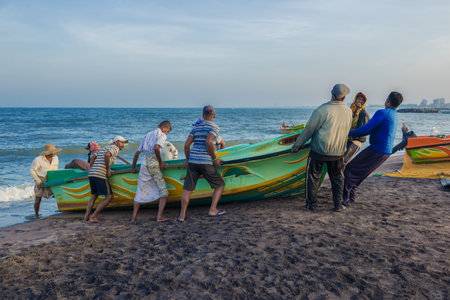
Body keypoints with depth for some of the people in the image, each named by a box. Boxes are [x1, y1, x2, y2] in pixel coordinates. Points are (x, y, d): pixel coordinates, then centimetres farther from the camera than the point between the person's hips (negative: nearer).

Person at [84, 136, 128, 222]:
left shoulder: (102, 148, 29)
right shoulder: (115, 148, 3)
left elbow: (92, 157, 16)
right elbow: (107, 155, -17)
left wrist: (91, 169, 18)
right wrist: (108, 169, -10)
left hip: (91, 174, 9)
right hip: (100, 175, -8)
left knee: (94, 195, 25)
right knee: (109, 197, 0)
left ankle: (86, 216, 16)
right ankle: (93, 216, -3)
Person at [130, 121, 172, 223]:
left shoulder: (147, 135, 24)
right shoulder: (161, 134, 3)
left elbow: (137, 153, 23)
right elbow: (156, 148, -18)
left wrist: (133, 167, 29)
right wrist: (160, 162, -8)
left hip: (144, 163, 6)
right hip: (153, 163, -6)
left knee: (140, 192, 11)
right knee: (163, 191, 0)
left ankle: (133, 217, 11)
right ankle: (160, 216, -8)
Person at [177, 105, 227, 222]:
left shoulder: (196, 127, 16)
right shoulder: (214, 127, -2)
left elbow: (187, 144, 11)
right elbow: (208, 142, -18)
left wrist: (187, 159, 24)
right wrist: (214, 159, -8)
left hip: (192, 161, 5)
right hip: (206, 163, -5)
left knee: (187, 189, 9)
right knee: (220, 185, 13)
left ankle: (182, 215, 10)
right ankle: (213, 210, 6)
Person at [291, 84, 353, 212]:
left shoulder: (322, 110, -15)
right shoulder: (348, 111, 2)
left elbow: (308, 130, -11)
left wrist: (296, 146, 0)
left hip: (319, 151, -4)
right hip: (338, 153, 4)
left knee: (313, 177, 10)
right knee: (337, 179, 19)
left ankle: (311, 205, 17)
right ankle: (338, 205, 24)